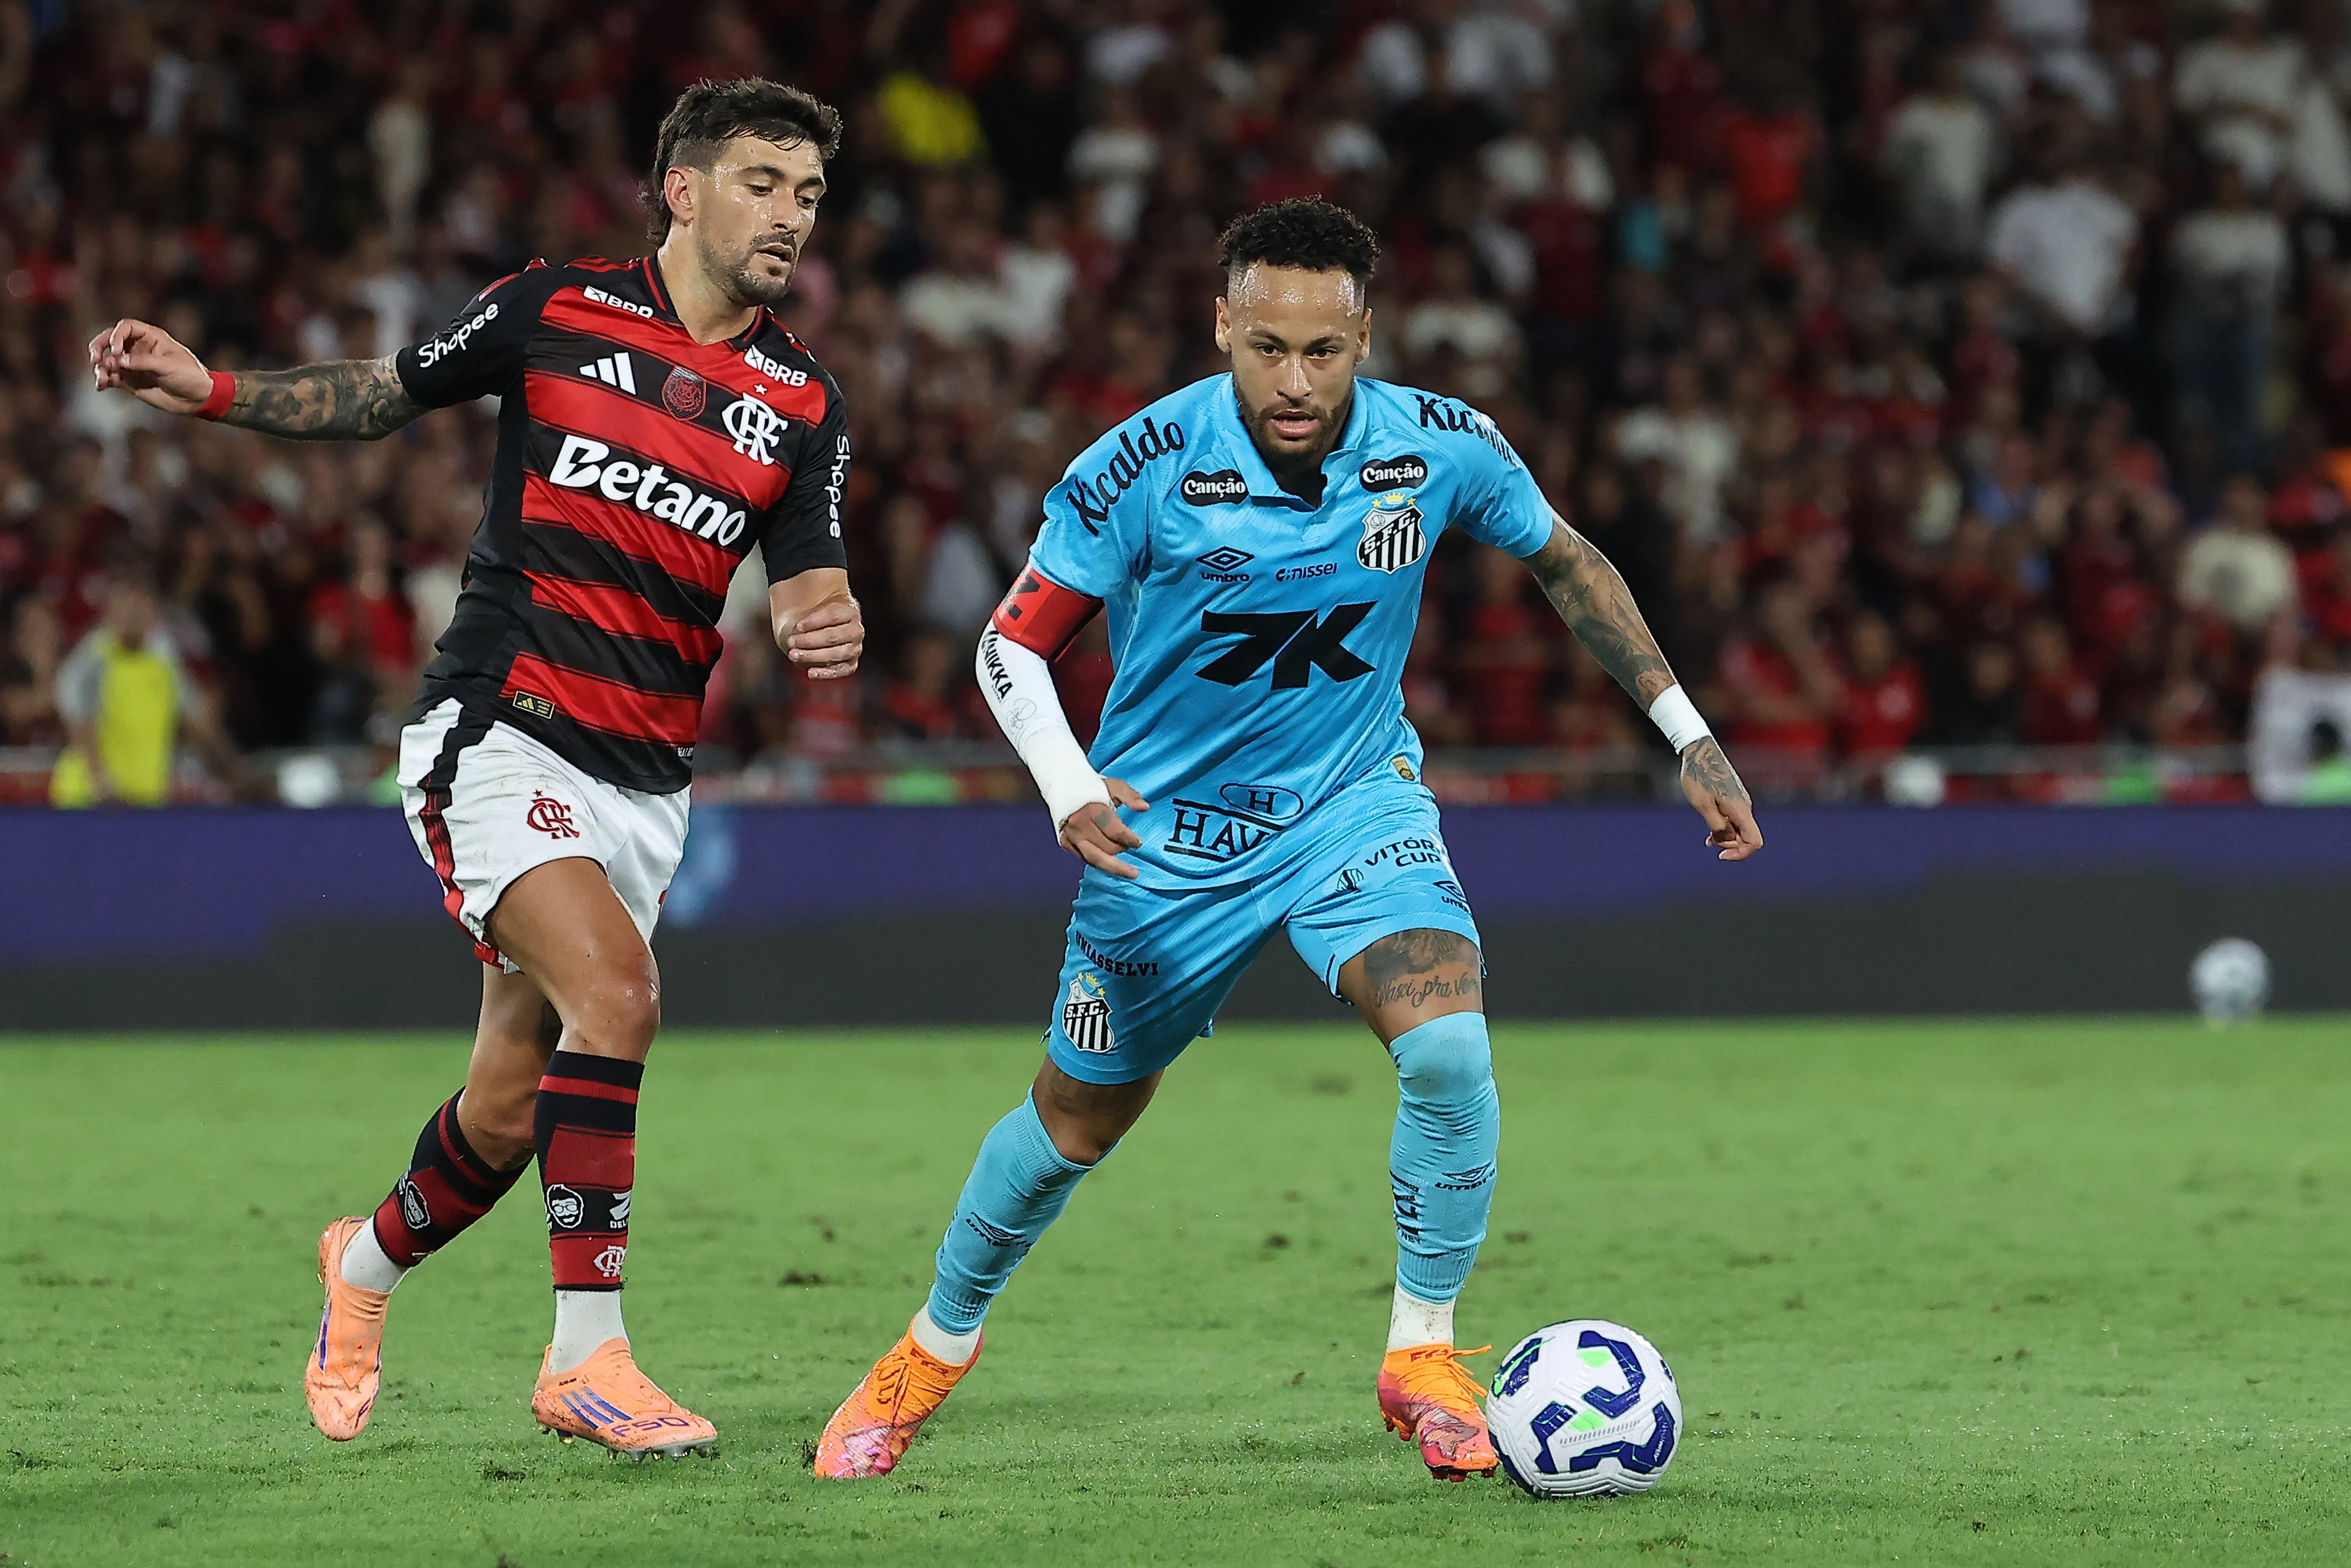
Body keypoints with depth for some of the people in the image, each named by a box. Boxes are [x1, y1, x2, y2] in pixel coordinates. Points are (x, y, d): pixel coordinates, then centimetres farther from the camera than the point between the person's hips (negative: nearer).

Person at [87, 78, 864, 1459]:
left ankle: (370, 1263, 40)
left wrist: (833, 630, -21)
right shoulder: (552, 310, -2)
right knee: (614, 992, -26)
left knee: (515, 1108, 8)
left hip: (645, 780, 4)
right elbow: (381, 400, 10)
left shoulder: (804, 406, 6)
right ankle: (588, 1356, -22)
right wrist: (210, 388, -3)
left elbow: (810, 590, 3)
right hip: (501, 736, -4)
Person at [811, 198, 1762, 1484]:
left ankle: (1424, 1357, -7)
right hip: (1169, 833, -1)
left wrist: (1688, 736, 6)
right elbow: (1013, 644, -13)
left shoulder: (1440, 448, -15)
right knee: (1080, 1119, 11)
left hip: (1353, 802, 1)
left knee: (1449, 1046, -25)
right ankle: (934, 1351, 38)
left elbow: (1565, 564, 5)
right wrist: (1069, 790, -31)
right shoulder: (1145, 467, -22)